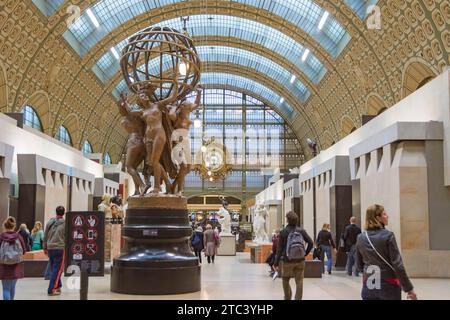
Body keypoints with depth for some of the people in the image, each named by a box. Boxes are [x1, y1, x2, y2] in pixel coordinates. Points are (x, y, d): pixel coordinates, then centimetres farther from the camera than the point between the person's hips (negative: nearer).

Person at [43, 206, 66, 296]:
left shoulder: (50, 222, 7)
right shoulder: (65, 223, -7)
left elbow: (45, 236, 12)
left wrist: (45, 248, 22)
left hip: (50, 248, 5)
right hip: (60, 249, -5)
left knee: (53, 269, 17)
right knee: (57, 270, -1)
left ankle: (57, 286, 25)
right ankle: (51, 290, -3)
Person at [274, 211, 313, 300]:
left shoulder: (283, 232, -9)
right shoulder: (301, 231, -2)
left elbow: (279, 249, -8)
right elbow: (311, 243, -5)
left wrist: (276, 263, -2)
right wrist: (306, 253, 9)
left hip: (287, 261, -2)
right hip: (300, 261, 2)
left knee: (285, 280, 18)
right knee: (299, 281, 6)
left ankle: (288, 297, 20)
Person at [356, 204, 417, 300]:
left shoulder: (360, 238, 2)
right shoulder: (388, 235, -11)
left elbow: (359, 265, 9)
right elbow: (397, 264, -14)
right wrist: (409, 288, -8)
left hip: (368, 285, 4)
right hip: (388, 285, -4)